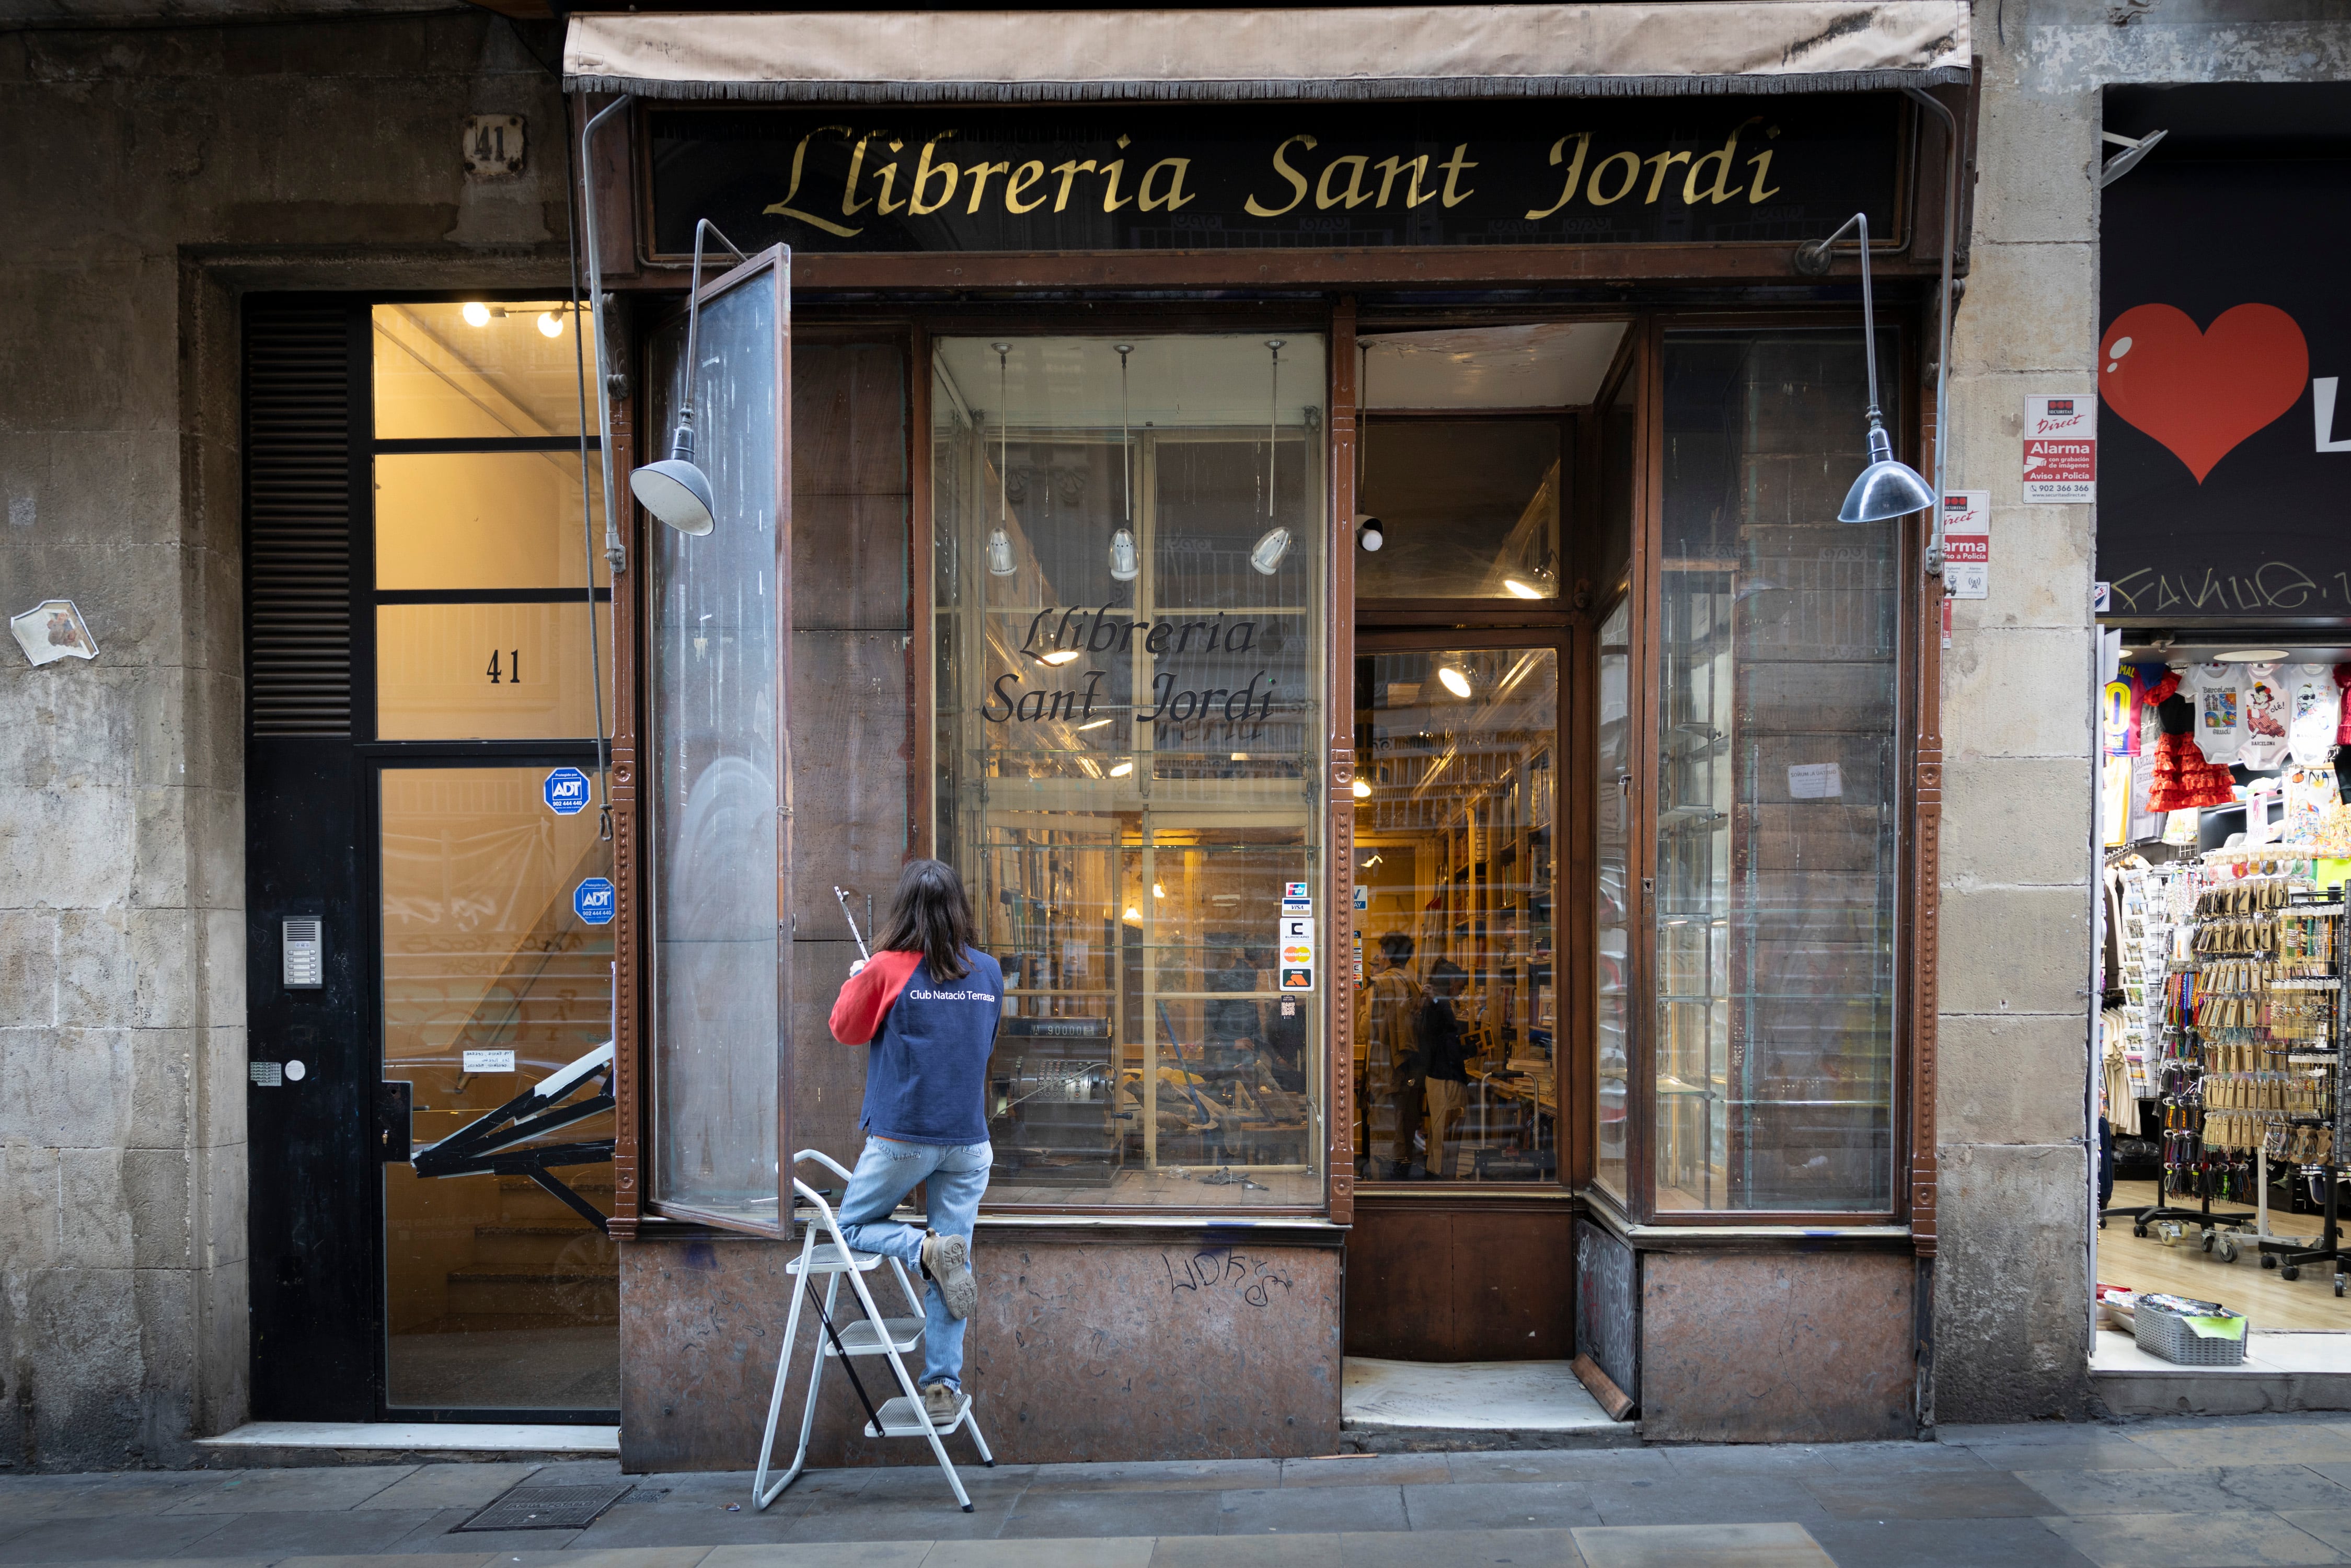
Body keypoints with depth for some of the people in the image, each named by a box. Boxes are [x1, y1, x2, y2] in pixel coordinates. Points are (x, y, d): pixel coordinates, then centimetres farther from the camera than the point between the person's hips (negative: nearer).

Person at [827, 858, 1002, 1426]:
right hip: (968, 1140, 4)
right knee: (951, 1268, 10)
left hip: (901, 1137, -4)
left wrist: (856, 979, 22)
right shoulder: (989, 973, 3)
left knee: (852, 1226, 17)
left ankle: (928, 1248, -10)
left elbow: (846, 1030, 5)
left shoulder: (887, 970, -10)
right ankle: (944, 1385, 7)